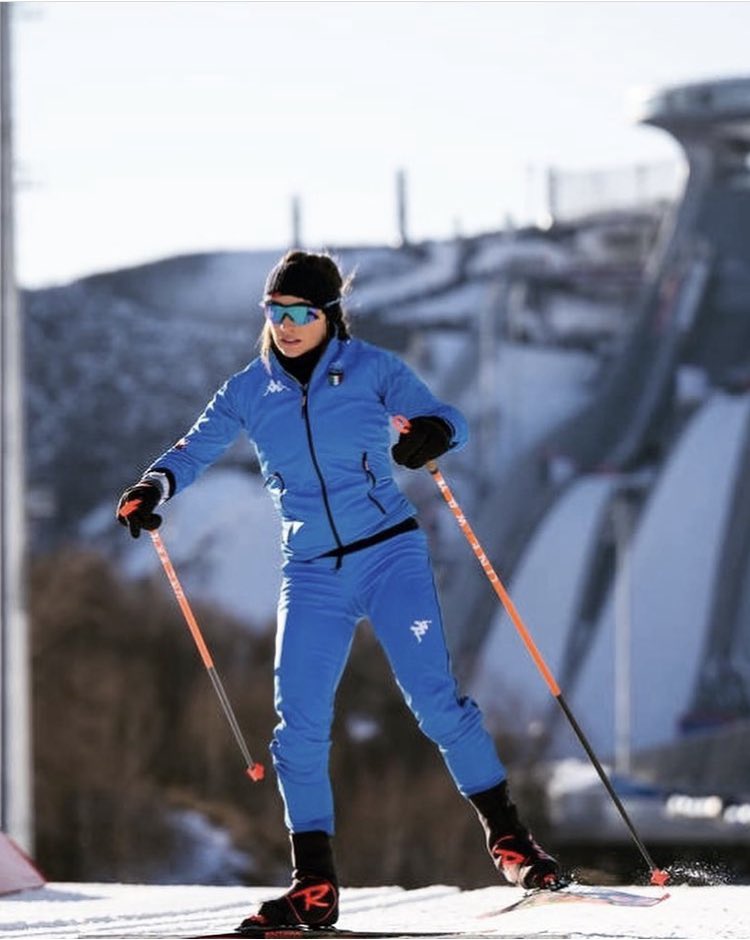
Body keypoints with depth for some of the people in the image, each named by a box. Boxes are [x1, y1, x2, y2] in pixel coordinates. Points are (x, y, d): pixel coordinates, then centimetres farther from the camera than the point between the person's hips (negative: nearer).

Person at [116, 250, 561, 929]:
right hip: (311, 573, 3)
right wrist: (156, 485, -13)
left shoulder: (369, 368, 0)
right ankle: (314, 888, 0)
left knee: (434, 698, -14)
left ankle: (507, 837, -2)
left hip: (390, 554, -3)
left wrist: (434, 432, -30)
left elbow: (443, 416, -6)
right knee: (299, 724, -6)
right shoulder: (249, 391, 8)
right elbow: (196, 449, 9)